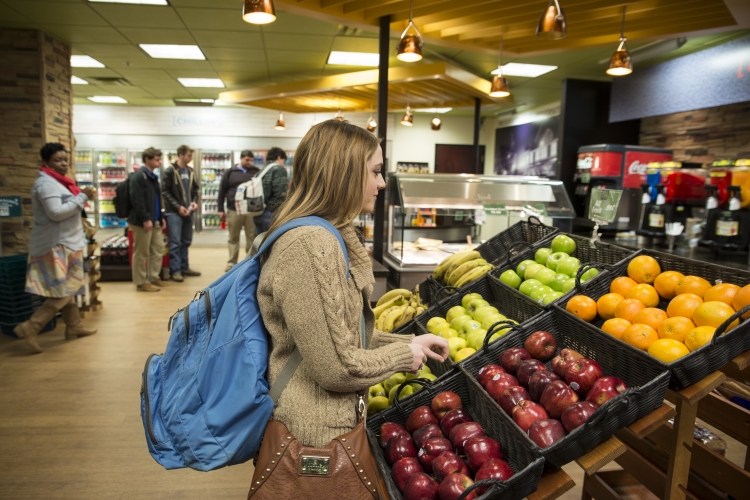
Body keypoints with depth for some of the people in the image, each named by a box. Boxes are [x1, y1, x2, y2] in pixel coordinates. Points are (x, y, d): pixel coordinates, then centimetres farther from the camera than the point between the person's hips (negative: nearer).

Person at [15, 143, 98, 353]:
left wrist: (82, 196, 5)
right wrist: (82, 197, -20)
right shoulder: (46, 183, -16)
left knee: (68, 288, 16)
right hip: (57, 246, -11)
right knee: (63, 291, -10)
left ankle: (74, 326, 25)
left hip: (64, 243, 11)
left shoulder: (56, 182, 16)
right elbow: (56, 213, -25)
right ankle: (30, 327, -8)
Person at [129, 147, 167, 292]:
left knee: (159, 249, 14)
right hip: (142, 221, -10)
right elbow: (137, 200, -20)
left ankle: (153, 277, 24)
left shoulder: (152, 176, 17)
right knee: (141, 253, 0)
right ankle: (141, 283, 8)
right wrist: (145, 219, -22)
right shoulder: (138, 176, -13)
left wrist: (160, 217, 19)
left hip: (154, 221, 10)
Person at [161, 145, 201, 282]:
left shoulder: (191, 171, 10)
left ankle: (184, 267, 21)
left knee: (186, 241, 11)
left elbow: (196, 188, 17)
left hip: (188, 211, 6)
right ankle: (175, 270, -1)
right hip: (174, 212, -6)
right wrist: (178, 206, -15)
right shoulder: (170, 171, -7)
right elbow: (165, 191, -10)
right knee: (175, 242, -5)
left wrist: (195, 201, -2)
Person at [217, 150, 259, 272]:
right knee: (233, 238, 7)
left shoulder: (256, 172, 7)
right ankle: (232, 262, 14)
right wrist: (221, 210, 3)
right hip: (234, 210, 0)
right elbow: (222, 191, 7)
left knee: (252, 237, 3)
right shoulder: (229, 173, 6)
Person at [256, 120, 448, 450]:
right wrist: (404, 355, -11)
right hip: (319, 432, -9)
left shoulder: (331, 238, 6)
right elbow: (336, 368, -25)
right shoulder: (311, 247, -26)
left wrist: (409, 342, 6)